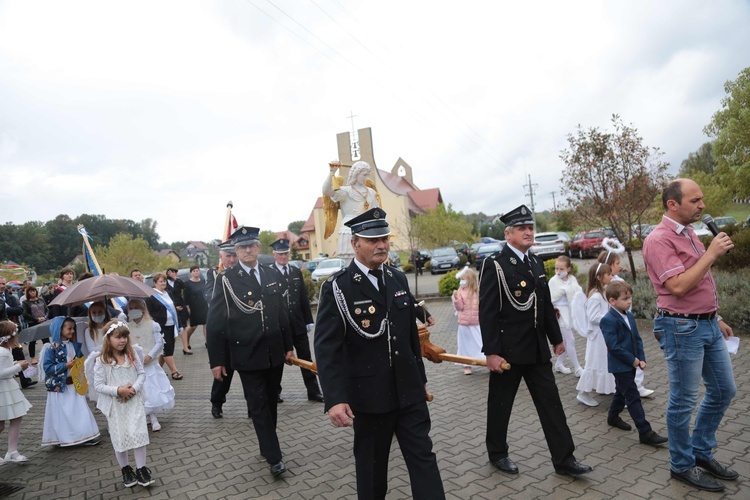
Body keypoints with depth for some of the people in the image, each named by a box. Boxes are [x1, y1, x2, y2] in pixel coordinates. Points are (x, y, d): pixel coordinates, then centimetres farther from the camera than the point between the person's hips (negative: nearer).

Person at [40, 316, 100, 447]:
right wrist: (66, 365, -20)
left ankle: (85, 436, 15)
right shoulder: (51, 348, -13)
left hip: (75, 384, 5)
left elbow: (81, 359, 20)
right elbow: (47, 367, -15)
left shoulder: (75, 345, 5)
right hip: (59, 387, -5)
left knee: (80, 410, 8)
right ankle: (61, 438, 19)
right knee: (62, 414, 5)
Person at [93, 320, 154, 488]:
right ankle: (126, 470, 30)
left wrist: (134, 388, -15)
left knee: (138, 434, -2)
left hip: (134, 402, 2)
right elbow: (98, 385, -11)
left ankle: (141, 469, 12)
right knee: (120, 437, 10)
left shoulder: (131, 355, -3)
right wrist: (118, 390, -21)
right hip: (115, 405, -1)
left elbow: (142, 374, 1)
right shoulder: (102, 361, -12)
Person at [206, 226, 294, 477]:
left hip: (274, 352, 4)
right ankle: (274, 457, 12)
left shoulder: (272, 275, 5)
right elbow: (215, 322, -6)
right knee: (258, 406, 2)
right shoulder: (226, 279, -7)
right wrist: (216, 360, -8)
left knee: (270, 402, 15)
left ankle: (267, 445, 33)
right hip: (247, 355, -4)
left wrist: (288, 346, 11)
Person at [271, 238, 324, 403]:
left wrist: (309, 320, 8)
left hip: (298, 323, 4)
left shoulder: (296, 272, 9)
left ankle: (313, 391, 17)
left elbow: (304, 298, 10)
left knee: (306, 358, 8)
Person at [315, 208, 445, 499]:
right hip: (369, 395, -4)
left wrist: (420, 378, 16)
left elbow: (412, 335, 12)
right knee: (371, 465, 14)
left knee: (423, 458, 8)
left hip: (409, 391, 4)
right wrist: (335, 399, -24)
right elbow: (326, 347, -16)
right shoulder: (337, 288, -12)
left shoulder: (398, 279, 6)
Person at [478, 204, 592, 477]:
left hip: (537, 348, 6)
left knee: (551, 402, 10)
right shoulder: (495, 264, -13)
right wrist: (491, 352, -19)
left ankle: (564, 458, 22)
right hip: (508, 349, -6)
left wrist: (556, 338, 18)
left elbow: (546, 304, 16)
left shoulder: (536, 262, 9)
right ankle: (497, 453, 29)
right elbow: (487, 312, -16)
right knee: (500, 404, 10)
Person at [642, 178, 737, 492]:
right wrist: (711, 254, -20)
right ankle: (682, 465, 21)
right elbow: (678, 286, -25)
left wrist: (716, 318, 20)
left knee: (723, 390, 17)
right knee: (683, 401, 3)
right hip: (683, 329, -9)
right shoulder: (659, 240, -17)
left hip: (708, 325, 9)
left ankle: (701, 452, 33)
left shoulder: (689, 233, 12)